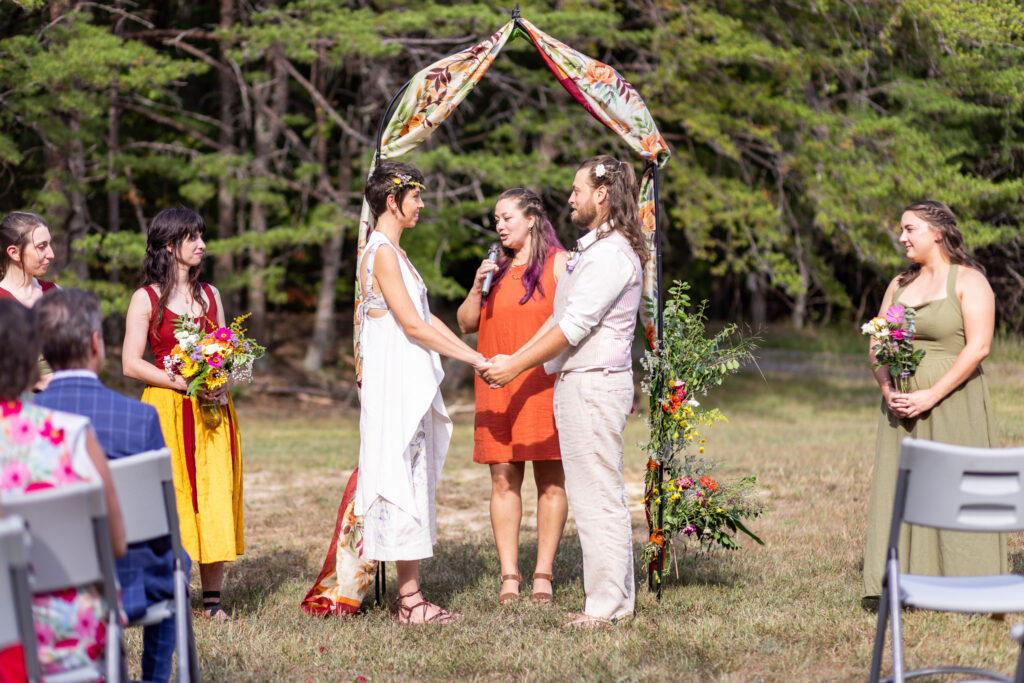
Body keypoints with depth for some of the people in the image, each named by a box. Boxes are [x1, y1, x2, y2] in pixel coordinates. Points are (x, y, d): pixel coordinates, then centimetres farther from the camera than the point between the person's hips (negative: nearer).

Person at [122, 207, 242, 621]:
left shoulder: (210, 295, 15)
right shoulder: (146, 299, 0)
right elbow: (131, 364, -6)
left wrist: (221, 383, -4)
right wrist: (185, 382, -15)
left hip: (212, 411, 4)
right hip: (167, 411, -4)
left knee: (215, 497, 0)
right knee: (172, 498, -5)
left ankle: (213, 599, 5)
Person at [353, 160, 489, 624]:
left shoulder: (392, 251, 18)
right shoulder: (382, 252, -13)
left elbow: (426, 318, 19)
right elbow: (413, 325, -18)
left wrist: (474, 355, 11)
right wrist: (474, 359, -14)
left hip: (410, 384, 10)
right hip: (395, 382, -10)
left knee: (413, 479, 9)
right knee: (403, 480, -8)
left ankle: (409, 594, 12)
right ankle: (410, 599, -5)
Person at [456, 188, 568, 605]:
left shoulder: (557, 263, 1)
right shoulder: (497, 267, 17)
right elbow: (466, 324, 17)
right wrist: (478, 287, 0)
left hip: (545, 385, -4)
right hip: (497, 388, 5)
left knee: (550, 480, -1)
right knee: (503, 479, 0)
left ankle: (544, 574, 3)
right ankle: (509, 575, 2)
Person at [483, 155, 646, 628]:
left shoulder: (612, 253, -15)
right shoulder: (592, 249, 19)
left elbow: (573, 327, -18)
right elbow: (559, 320, 21)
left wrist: (517, 367, -12)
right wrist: (513, 359, 13)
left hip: (595, 383, -10)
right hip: (576, 382, 10)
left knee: (599, 495, -8)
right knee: (592, 495, 11)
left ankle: (607, 604, -5)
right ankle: (616, 598, 15)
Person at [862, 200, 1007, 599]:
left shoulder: (968, 281, -4)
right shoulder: (900, 284, 16)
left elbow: (978, 347, -13)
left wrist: (931, 395, -18)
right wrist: (888, 389, -6)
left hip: (952, 403, -6)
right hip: (901, 407, 6)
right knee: (899, 488, 2)